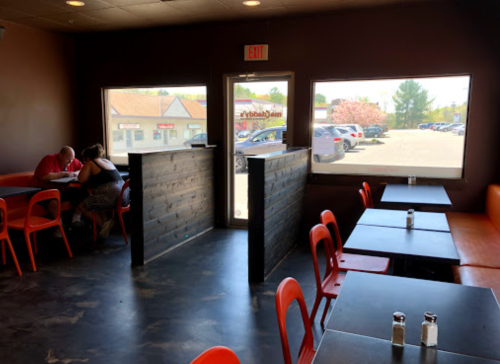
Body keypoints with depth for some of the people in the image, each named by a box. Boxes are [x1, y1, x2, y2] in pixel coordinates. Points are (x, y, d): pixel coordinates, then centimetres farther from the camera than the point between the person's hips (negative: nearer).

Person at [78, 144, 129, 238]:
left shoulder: (90, 163, 4)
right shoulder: (107, 161, 24)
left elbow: (81, 179, 2)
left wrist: (91, 176, 20)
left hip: (112, 194, -8)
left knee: (83, 206, 10)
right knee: (95, 201, 31)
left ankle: (103, 223, -1)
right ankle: (106, 219, 13)